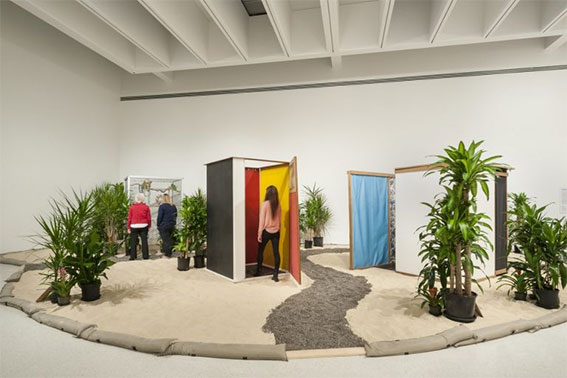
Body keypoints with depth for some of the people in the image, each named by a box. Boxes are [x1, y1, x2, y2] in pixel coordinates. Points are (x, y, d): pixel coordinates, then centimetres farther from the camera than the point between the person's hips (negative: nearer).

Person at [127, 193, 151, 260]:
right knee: (144, 241, 3)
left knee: (133, 242, 6)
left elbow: (129, 218, 1)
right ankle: (145, 256, 4)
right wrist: (149, 226, 10)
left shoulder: (132, 207, 1)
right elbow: (149, 218, 0)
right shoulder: (146, 207, 0)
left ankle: (133, 256, 6)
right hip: (144, 226, 0)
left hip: (134, 226, 0)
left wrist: (128, 228, 7)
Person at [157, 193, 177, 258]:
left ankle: (168, 254, 0)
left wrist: (158, 225, -2)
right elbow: (175, 216, 14)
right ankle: (167, 252, 20)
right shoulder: (174, 206, 7)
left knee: (165, 240, 0)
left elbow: (159, 217, -12)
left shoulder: (162, 206, -12)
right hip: (172, 225, 6)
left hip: (163, 226, -6)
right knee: (169, 239, 17)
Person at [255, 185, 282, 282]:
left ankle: (259, 271, 26)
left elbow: (262, 220, -11)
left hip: (266, 231, -4)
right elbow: (280, 220, 8)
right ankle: (275, 275, 4)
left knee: (260, 251, 15)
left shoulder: (265, 204, -11)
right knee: (276, 252, 3)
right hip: (276, 232, 4)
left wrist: (259, 233, -6)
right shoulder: (278, 205, 3)